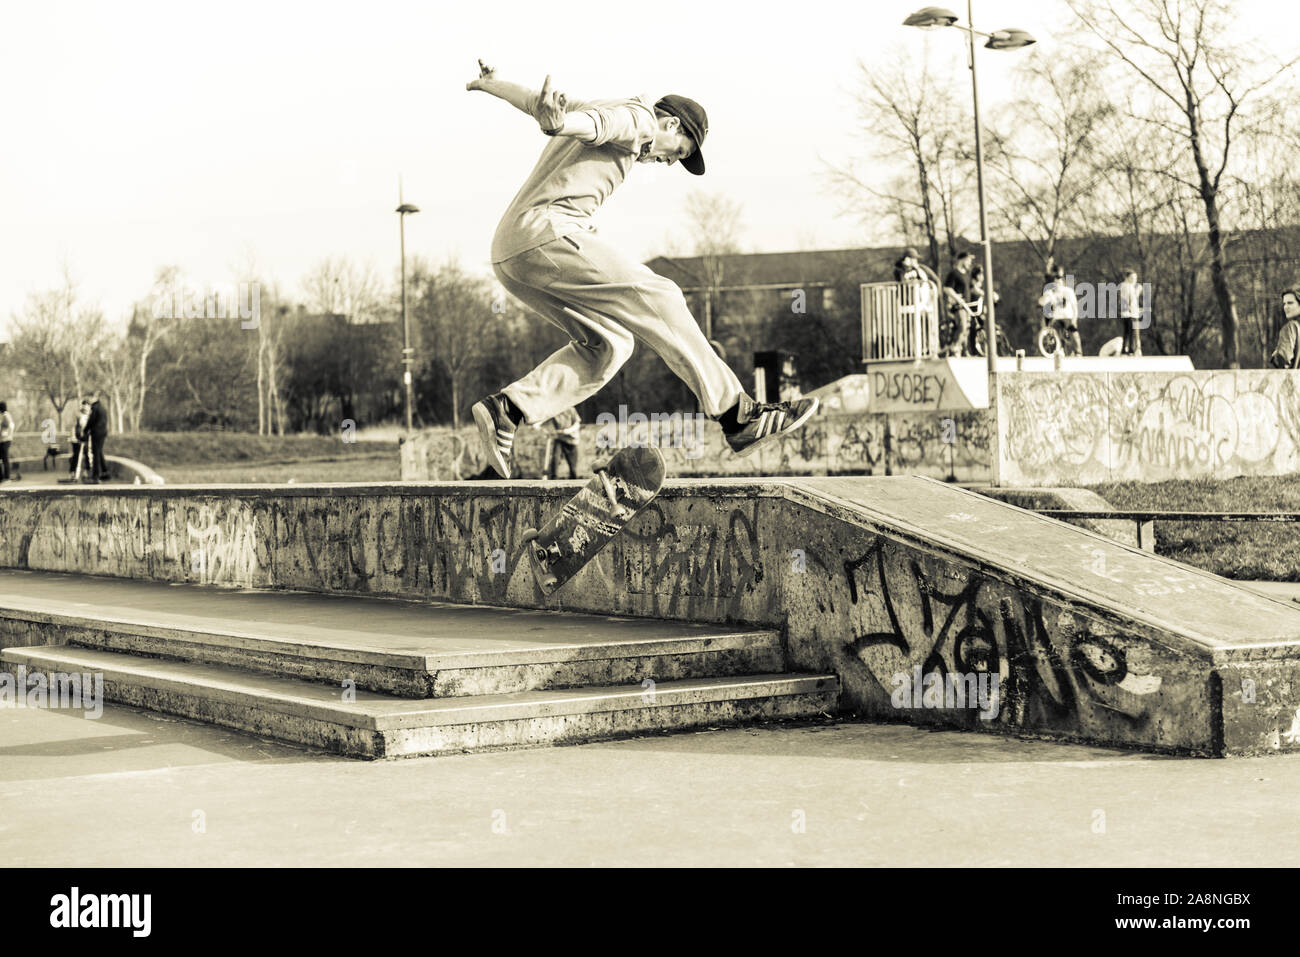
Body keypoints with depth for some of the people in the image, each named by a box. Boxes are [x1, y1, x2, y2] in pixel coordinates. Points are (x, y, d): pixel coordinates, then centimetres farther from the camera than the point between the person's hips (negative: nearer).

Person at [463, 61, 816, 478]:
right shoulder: (637, 118, 1)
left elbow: (528, 98, 44)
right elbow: (593, 123, -21)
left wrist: (488, 83, 64)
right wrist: (558, 123, -43)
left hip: (509, 255, 10)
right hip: (544, 231, -10)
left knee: (607, 342, 11)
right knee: (657, 299, -12)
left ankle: (507, 408, -3)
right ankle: (736, 416, -15)